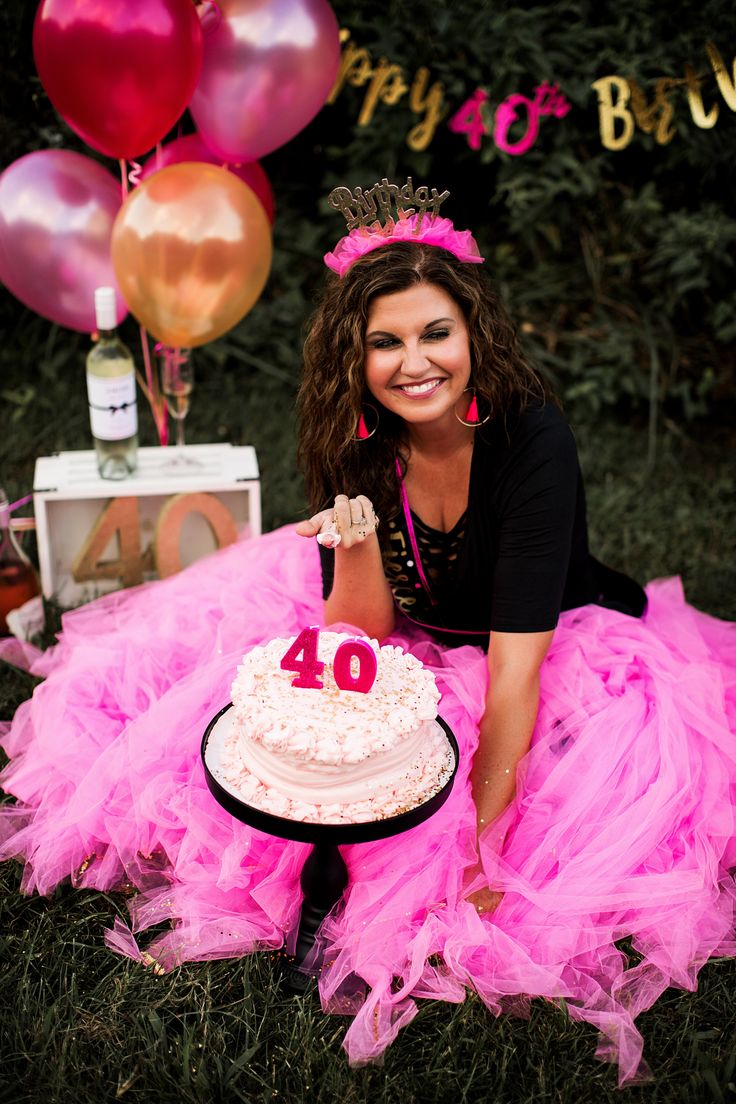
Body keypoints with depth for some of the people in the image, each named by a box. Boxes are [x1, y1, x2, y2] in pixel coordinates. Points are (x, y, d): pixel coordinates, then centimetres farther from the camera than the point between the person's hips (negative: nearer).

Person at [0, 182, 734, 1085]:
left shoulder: (531, 436, -28)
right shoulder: (356, 444, -16)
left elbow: (516, 656, -30)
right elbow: (361, 634, -16)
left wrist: (484, 845, -29)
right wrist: (358, 550, -38)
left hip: (565, 648, -1)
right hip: (418, 645, 2)